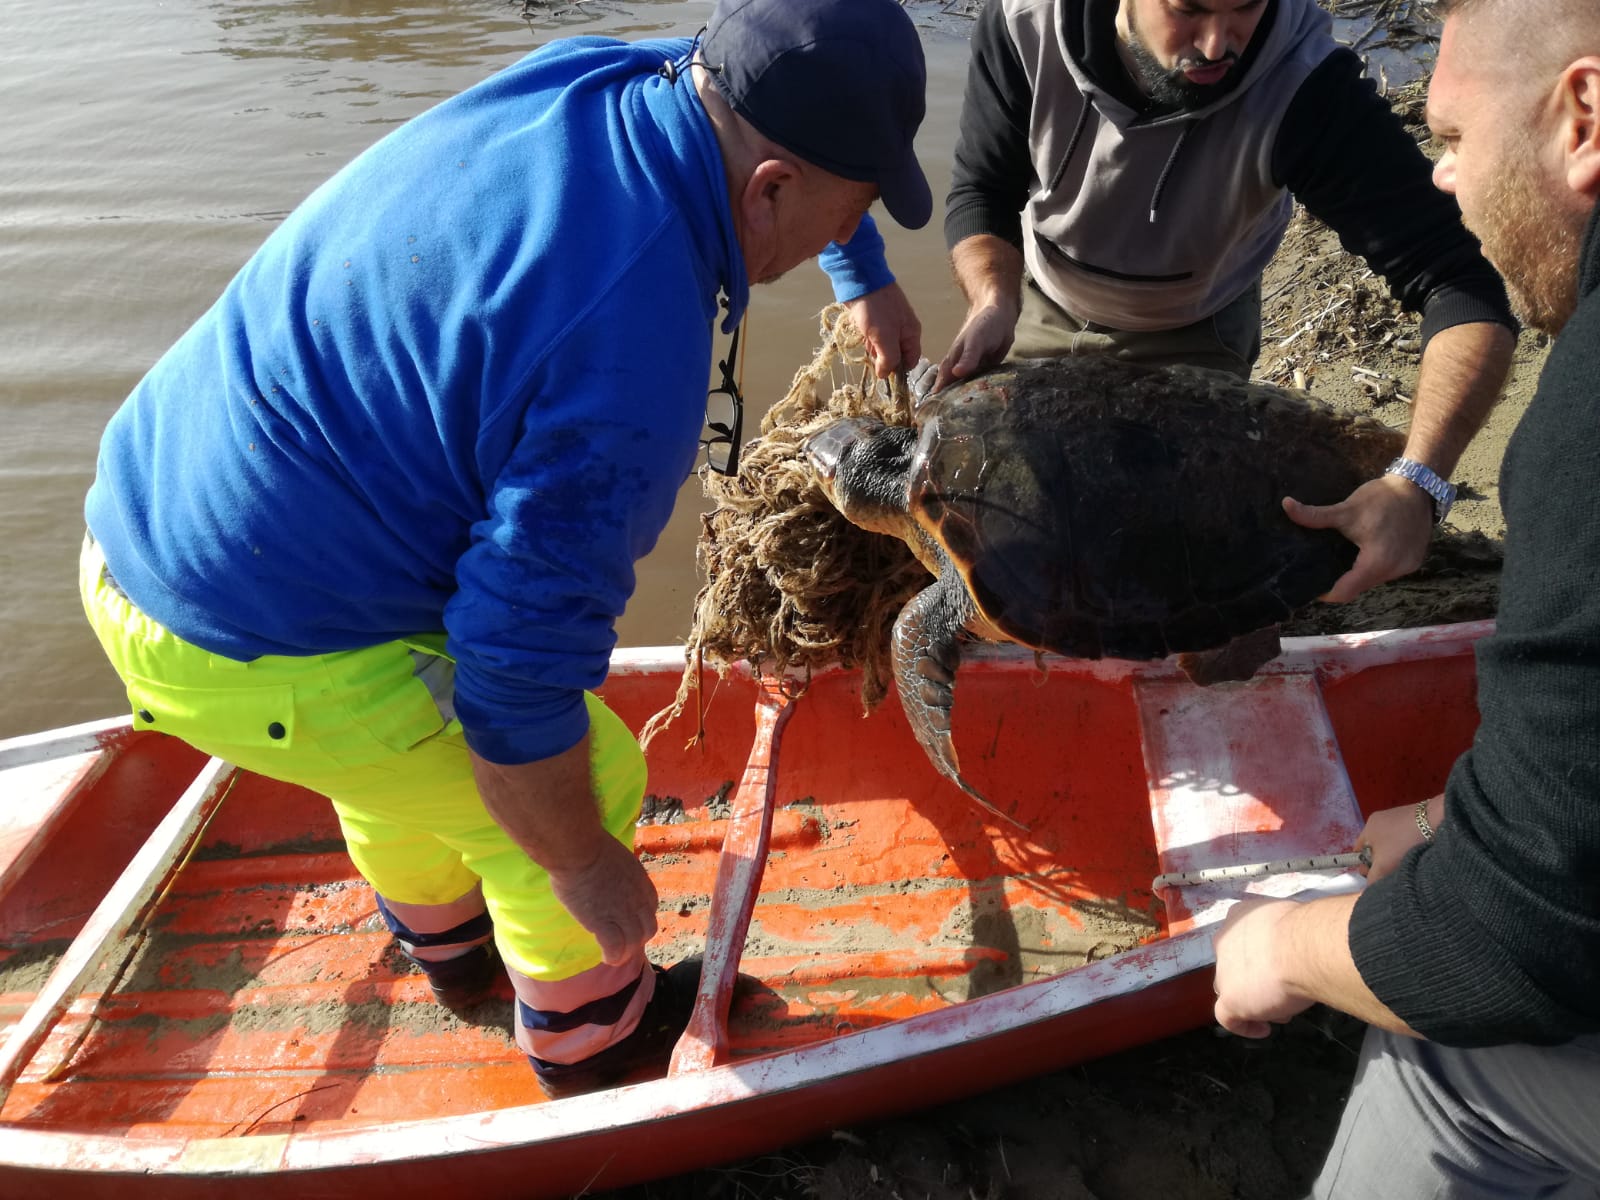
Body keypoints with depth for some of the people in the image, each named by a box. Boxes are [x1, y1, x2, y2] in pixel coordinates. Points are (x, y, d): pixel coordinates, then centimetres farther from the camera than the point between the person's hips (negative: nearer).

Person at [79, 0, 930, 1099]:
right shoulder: (632, 367, -29)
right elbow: (517, 676, -24)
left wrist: (870, 282, 28)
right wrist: (591, 868, -7)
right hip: (260, 654, -9)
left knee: (399, 741, 32)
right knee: (582, 782, 9)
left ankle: (450, 948, 58)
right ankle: (588, 1039, 37)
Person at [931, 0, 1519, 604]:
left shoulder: (1304, 86, -37)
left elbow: (1462, 284, -39)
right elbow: (980, 193, -17)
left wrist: (1418, 484, -53)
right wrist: (995, 301, -39)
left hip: (1192, 334, -2)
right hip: (1044, 309, 2)